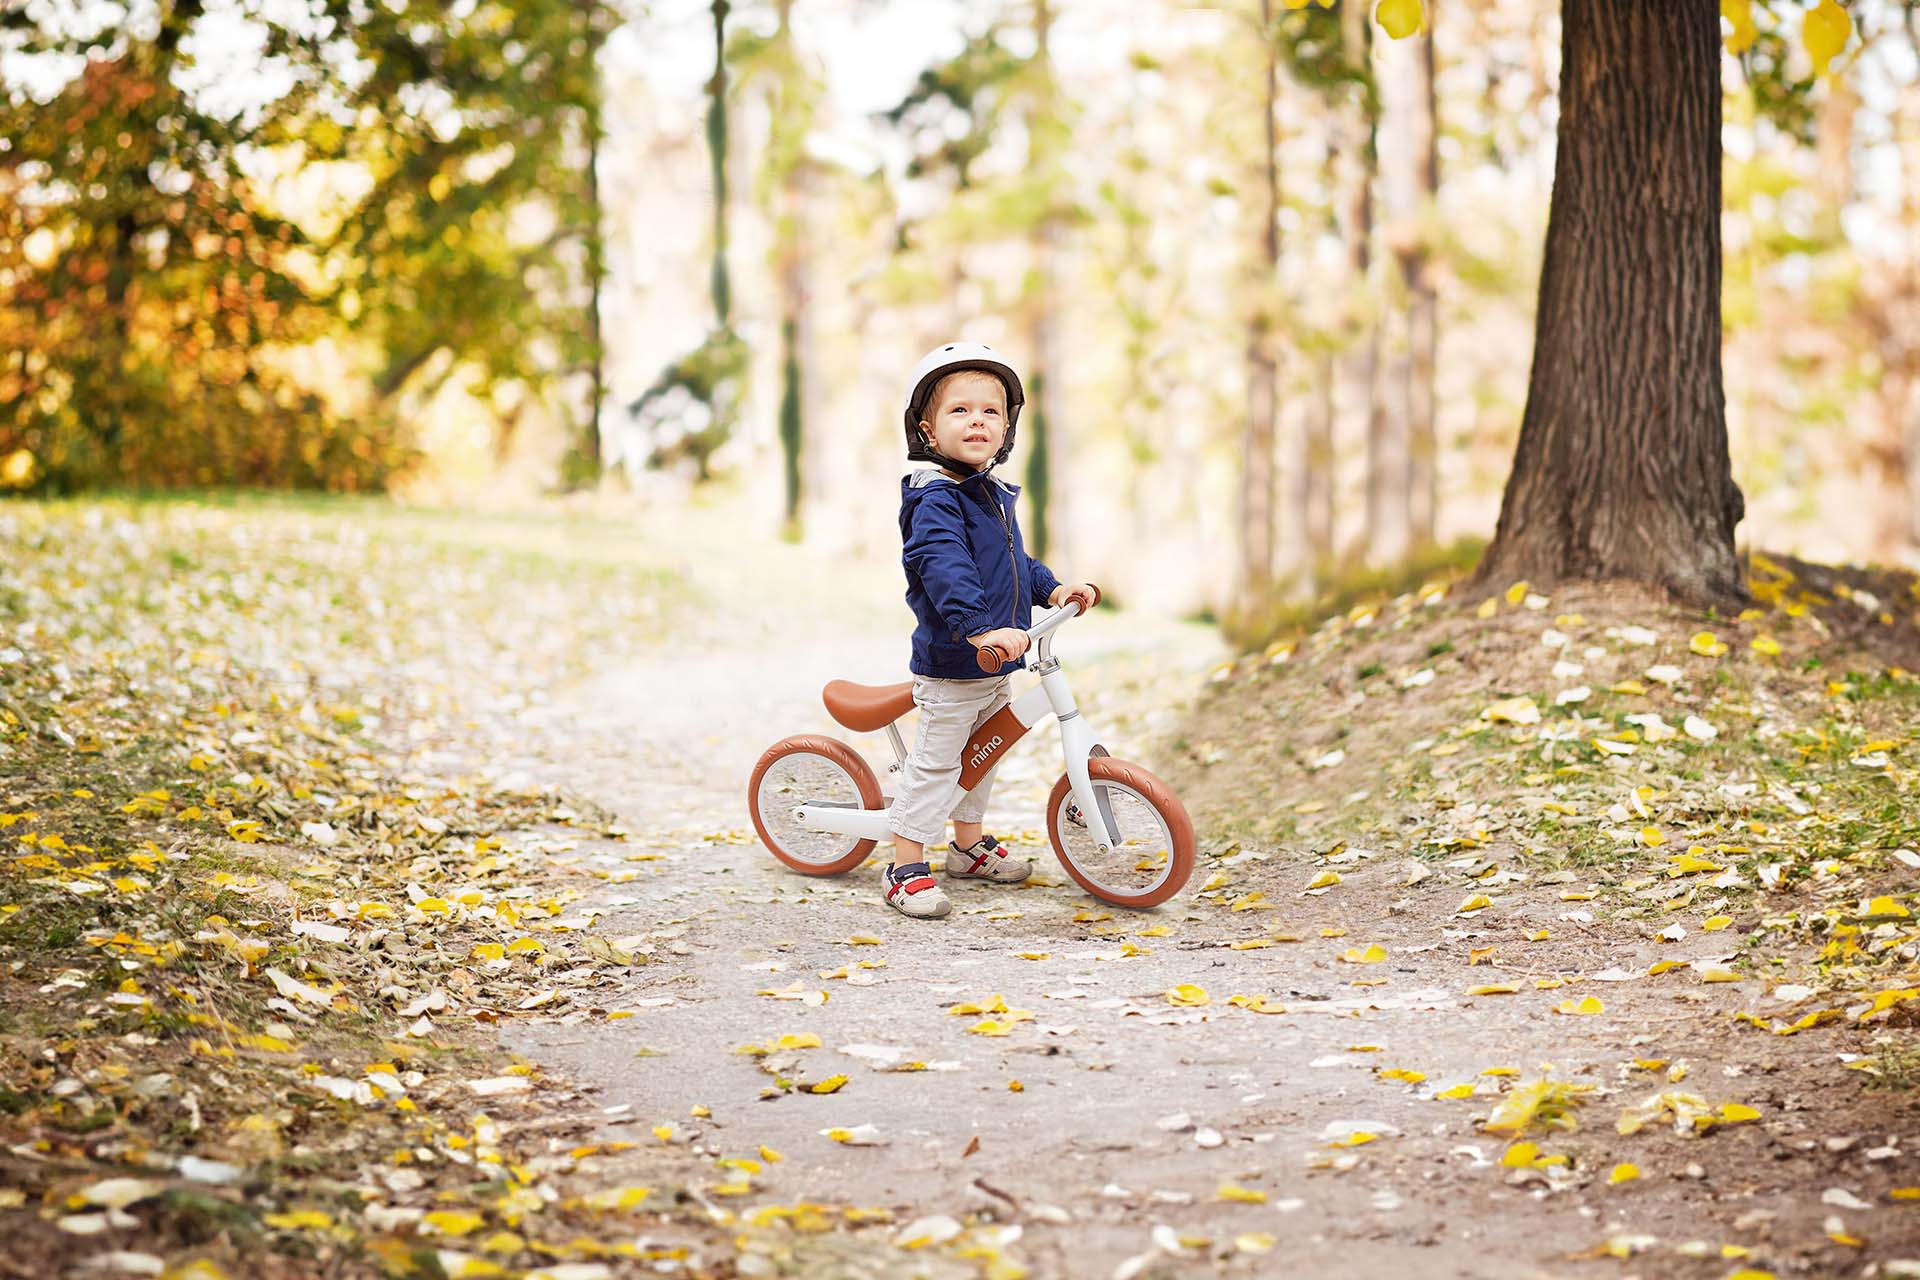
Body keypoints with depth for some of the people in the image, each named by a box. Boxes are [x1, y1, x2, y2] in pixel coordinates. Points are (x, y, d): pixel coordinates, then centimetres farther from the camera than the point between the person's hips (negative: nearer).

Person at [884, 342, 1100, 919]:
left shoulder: (998, 496, 11)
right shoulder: (935, 500, -19)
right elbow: (943, 568, -34)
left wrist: (1053, 589, 9)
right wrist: (979, 628, -45)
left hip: (996, 665, 9)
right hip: (950, 666, -9)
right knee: (935, 763, -4)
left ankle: (968, 845, 39)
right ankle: (906, 869, 4)